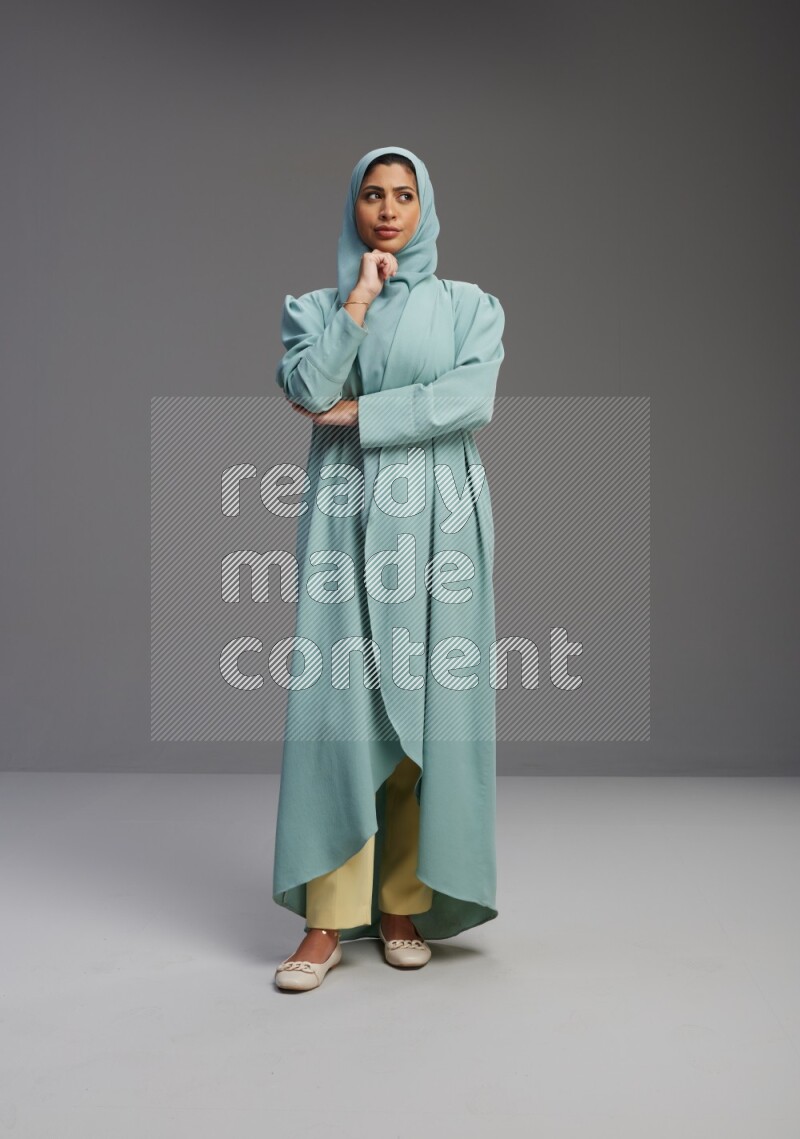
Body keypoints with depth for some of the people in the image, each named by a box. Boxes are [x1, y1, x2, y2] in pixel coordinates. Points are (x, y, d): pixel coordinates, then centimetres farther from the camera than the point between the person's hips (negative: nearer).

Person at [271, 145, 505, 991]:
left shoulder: (470, 305, 11)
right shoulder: (314, 307, 13)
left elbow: (472, 400, -8)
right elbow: (307, 390, -7)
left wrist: (358, 414, -8)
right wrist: (359, 297, -3)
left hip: (438, 521, 0)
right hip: (347, 521, 1)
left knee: (426, 708, -1)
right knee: (337, 707, -5)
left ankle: (405, 905, 11)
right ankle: (328, 918, 1)